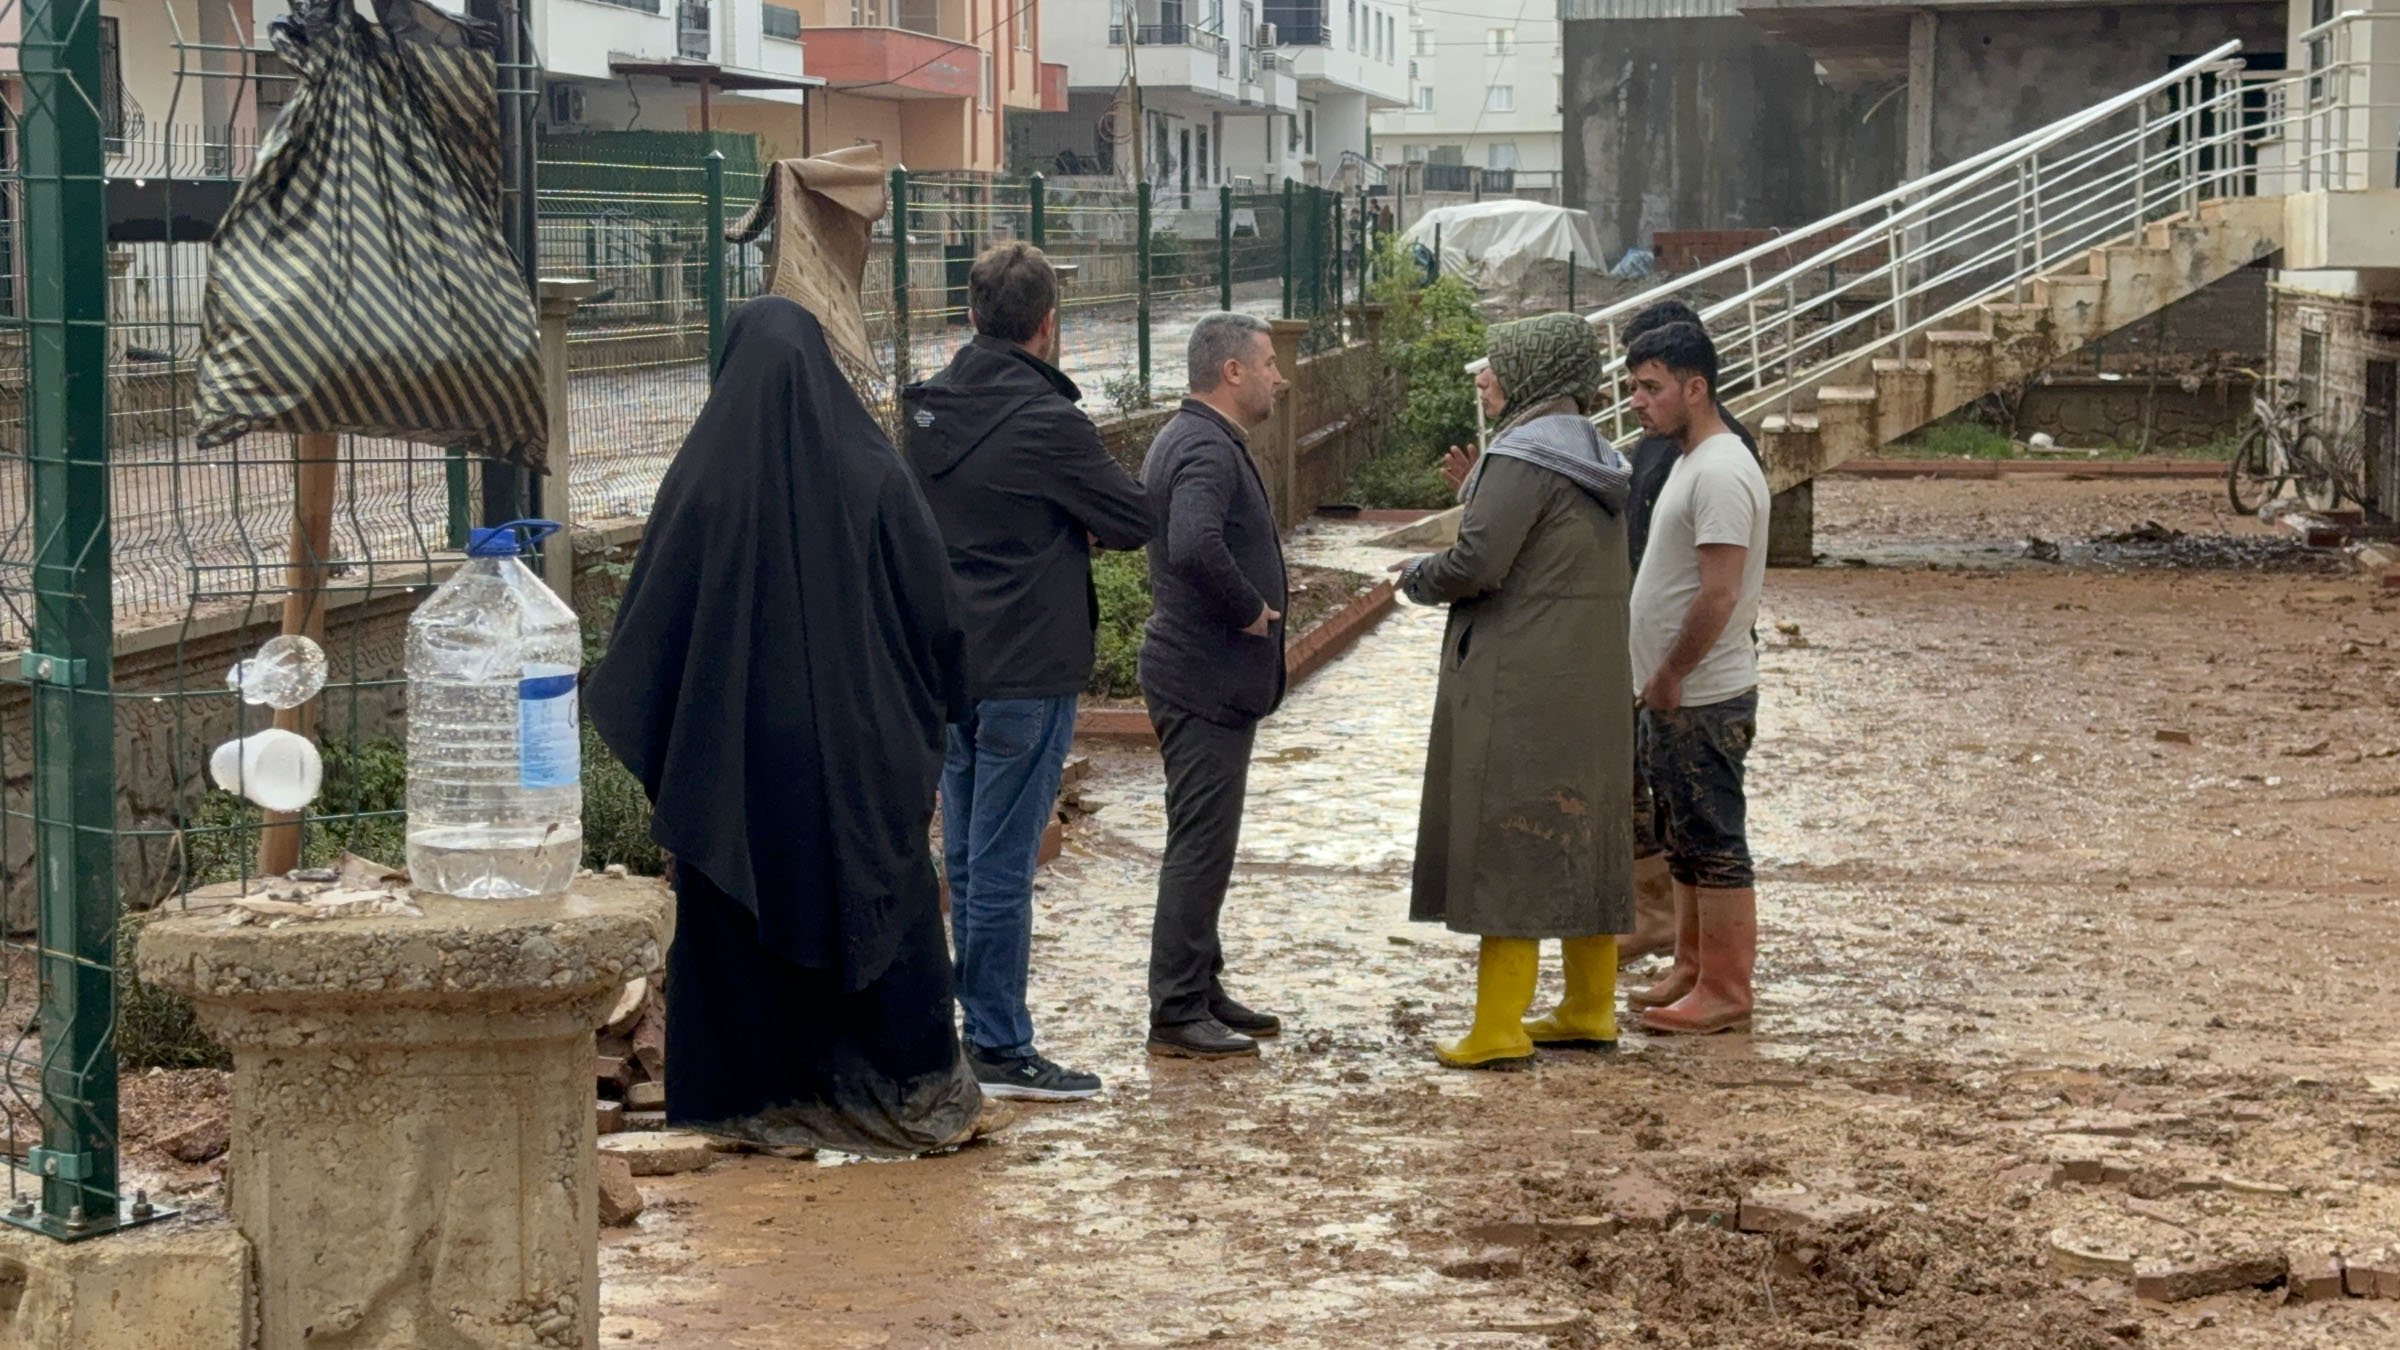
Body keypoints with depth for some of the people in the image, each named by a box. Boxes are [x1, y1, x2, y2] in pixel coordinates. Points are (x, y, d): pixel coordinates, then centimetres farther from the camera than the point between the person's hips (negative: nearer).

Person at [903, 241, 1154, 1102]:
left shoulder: (926, 412, 5)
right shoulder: (1045, 422, -17)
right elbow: (1134, 522, -10)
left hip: (948, 666, 7)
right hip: (1027, 670, -7)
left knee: (966, 860, 13)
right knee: (1003, 867, -3)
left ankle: (982, 1028, 21)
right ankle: (1000, 1050, 3)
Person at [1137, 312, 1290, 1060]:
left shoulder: (1189, 438, 15)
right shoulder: (1207, 450, -19)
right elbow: (1195, 547, -36)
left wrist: (1251, 604, 12)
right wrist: (1250, 610, -22)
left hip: (1203, 677, 11)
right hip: (1209, 678, -11)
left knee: (1204, 839, 17)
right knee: (1201, 844, -6)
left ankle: (1201, 991, 27)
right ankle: (1177, 1014, -1)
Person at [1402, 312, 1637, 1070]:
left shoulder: (1523, 459, -16)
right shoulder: (1595, 457, 13)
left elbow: (1476, 565, -21)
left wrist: (1416, 577, -2)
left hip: (1521, 686, -9)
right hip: (1593, 685, 9)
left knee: (1508, 843, -5)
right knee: (1584, 837, 14)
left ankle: (1499, 1028, -4)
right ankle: (1590, 1009, 21)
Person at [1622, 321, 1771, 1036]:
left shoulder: (1721, 473, -19)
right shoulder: (1691, 462, 14)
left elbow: (1720, 595, -25)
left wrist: (1670, 676, -17)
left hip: (1702, 701, -11)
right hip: (1674, 697, 11)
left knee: (1714, 844, -4)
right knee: (1686, 841, 18)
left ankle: (1725, 994, 2)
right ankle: (1691, 970, 28)